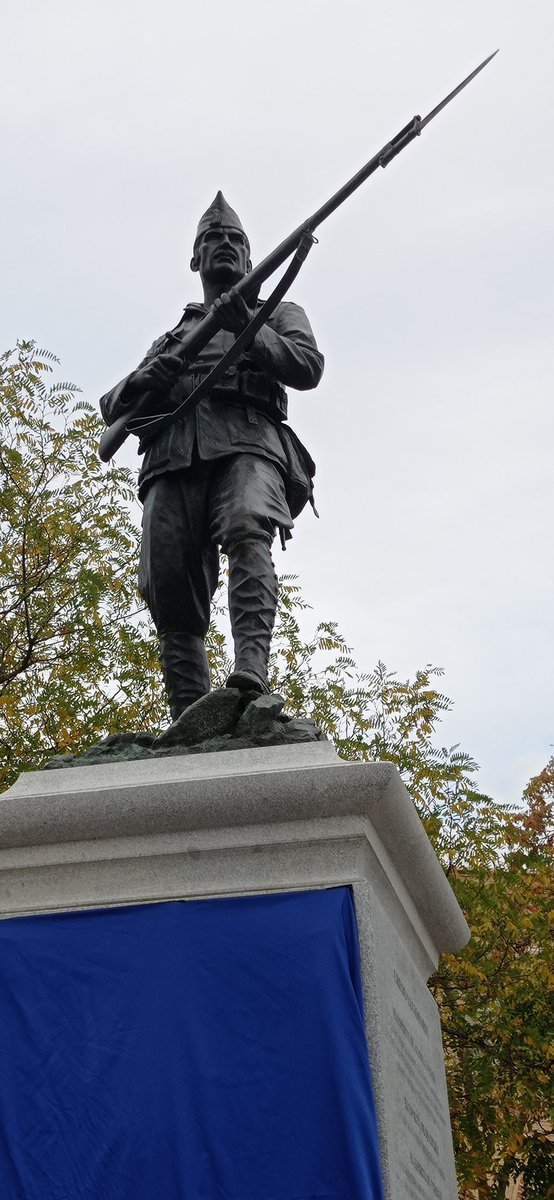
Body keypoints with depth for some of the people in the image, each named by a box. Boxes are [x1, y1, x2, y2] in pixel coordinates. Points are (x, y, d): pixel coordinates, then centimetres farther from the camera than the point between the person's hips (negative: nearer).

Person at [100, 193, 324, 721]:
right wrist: (138, 384, 5)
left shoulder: (278, 313, 28)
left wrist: (249, 328, -5)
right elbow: (111, 407, 29)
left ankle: (251, 674, -50)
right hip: (172, 455, 3)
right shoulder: (174, 334, 37)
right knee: (168, 585, -13)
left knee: (248, 533, -34)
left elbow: (308, 367, 8)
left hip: (246, 443, -3)